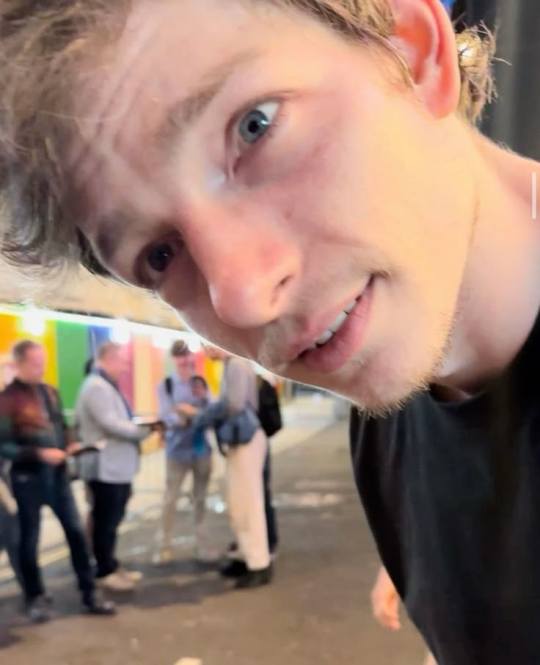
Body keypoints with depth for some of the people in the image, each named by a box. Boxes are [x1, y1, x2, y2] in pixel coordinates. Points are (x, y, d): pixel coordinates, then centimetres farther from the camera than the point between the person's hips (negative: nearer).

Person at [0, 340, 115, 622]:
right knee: (29, 539, 7)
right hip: (27, 477, -5)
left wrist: (70, 446, -3)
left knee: (75, 531, 6)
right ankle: (36, 598, 24)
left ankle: (89, 593, 17)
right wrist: (39, 454, -22)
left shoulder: (50, 392, 8)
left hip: (57, 473, 5)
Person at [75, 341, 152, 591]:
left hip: (117, 466, 10)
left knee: (112, 520, 17)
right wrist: (144, 430, -16)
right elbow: (110, 424, -23)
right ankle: (105, 572, 11)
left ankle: (111, 565, 27)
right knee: (105, 521, 1)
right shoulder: (96, 386, -16)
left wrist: (140, 428, 4)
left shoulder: (108, 386, 17)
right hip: (105, 467, -10)